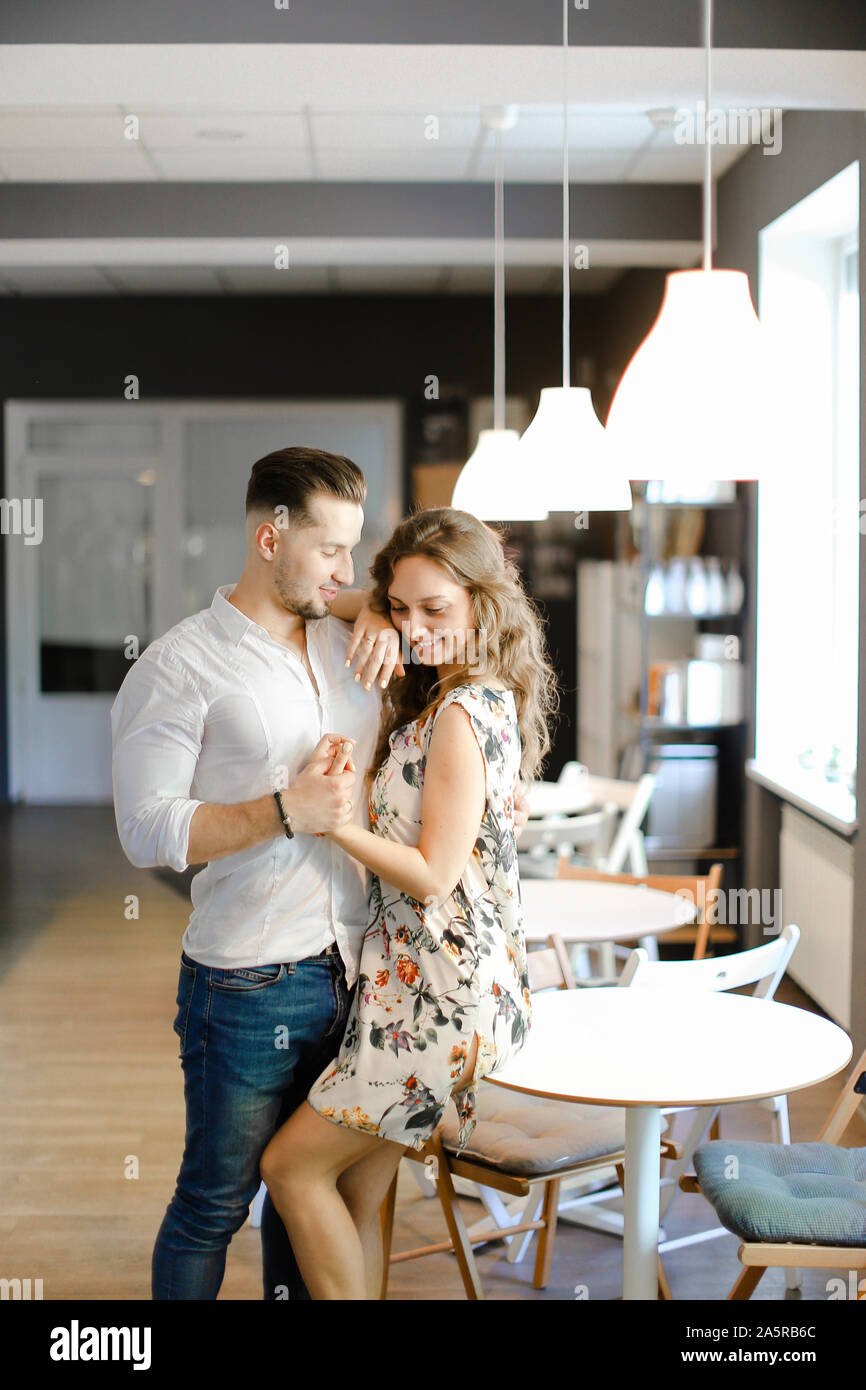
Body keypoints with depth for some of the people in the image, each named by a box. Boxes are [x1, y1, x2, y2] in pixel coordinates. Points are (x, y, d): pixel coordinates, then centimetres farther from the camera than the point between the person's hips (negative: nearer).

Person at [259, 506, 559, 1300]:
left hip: (442, 995, -9)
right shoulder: (465, 699, 11)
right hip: (418, 980, 9)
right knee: (356, 1197, 12)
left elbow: (433, 873, -19)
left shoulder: (460, 715, -17)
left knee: (293, 1166, -2)